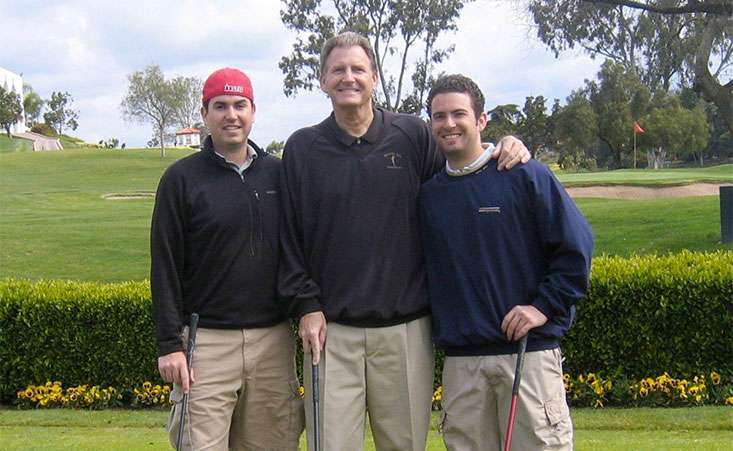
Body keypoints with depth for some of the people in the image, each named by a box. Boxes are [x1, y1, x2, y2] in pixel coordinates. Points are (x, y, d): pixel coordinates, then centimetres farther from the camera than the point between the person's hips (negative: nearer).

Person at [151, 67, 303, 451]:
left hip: (274, 339, 3)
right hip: (207, 341, -3)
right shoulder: (182, 178, 0)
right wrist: (169, 344, -8)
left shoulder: (278, 173, 10)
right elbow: (164, 267, -2)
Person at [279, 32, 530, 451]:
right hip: (331, 328, 0)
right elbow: (290, 237, 6)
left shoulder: (414, 136, 3)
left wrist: (507, 150, -6)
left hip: (405, 327, 0)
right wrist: (306, 305, -1)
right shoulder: (302, 148, 6)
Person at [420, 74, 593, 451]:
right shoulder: (427, 194, 11)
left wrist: (545, 306, -10)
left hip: (530, 352, -4)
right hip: (459, 360, 4)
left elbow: (576, 246, -3)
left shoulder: (526, 176, -2)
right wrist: (439, 327, 8)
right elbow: (421, 268, 20)